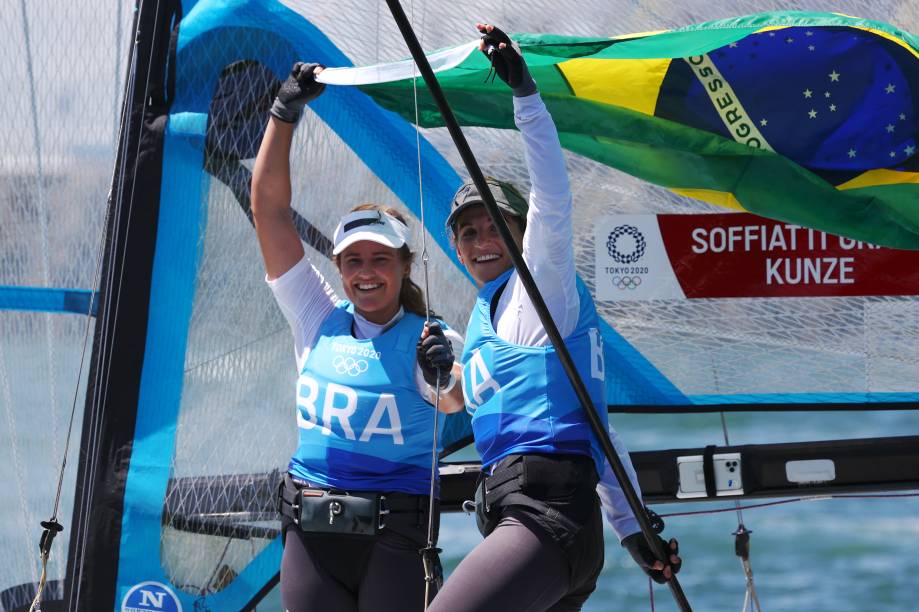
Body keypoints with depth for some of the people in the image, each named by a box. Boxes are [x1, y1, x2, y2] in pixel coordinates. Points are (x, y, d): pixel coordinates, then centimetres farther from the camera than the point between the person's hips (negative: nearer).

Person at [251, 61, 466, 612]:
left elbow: (457, 401, -20)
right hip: (310, 535, 3)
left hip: (395, 539, -3)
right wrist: (286, 112, 4)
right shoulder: (320, 319, 9)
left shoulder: (429, 340, 1)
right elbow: (269, 206, 8)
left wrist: (445, 378, -43)